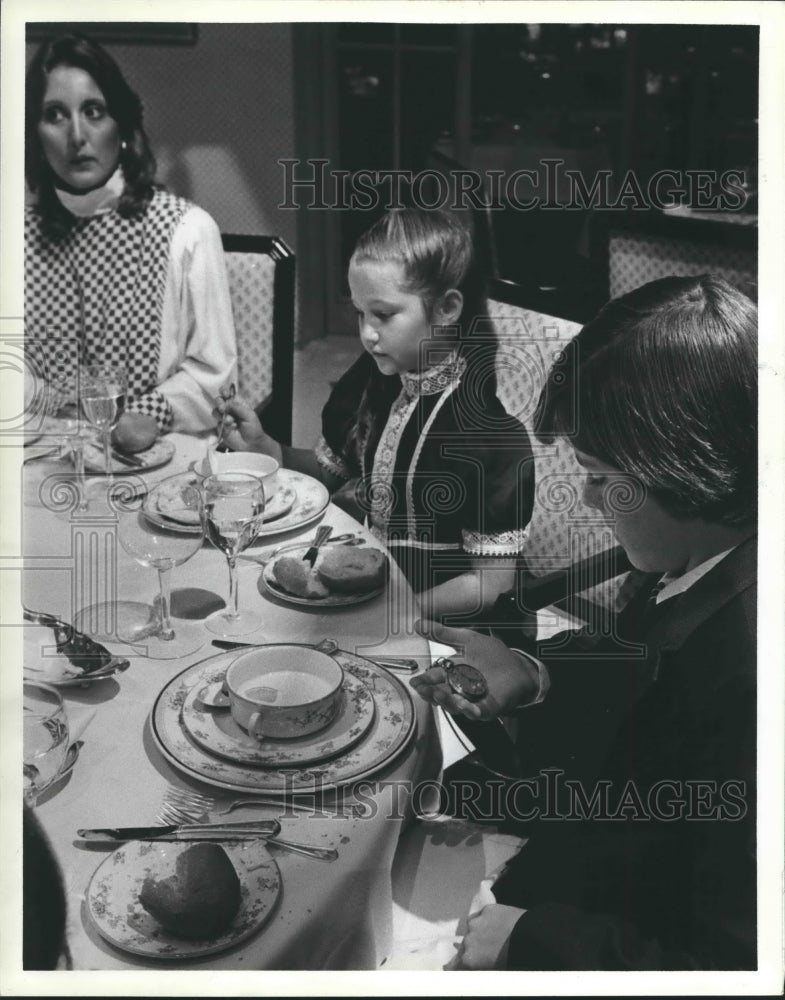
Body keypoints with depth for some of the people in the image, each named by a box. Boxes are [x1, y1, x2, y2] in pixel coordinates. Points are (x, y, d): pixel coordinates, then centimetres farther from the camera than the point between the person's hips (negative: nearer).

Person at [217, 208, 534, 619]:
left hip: (446, 621, -6)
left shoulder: (488, 425, -22)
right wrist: (261, 446, -3)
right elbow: (328, 469, 14)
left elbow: (490, 583, -18)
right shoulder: (372, 378, -3)